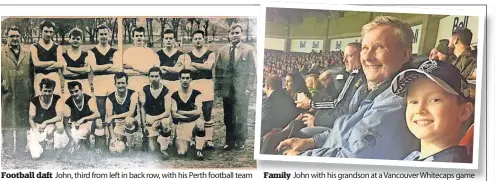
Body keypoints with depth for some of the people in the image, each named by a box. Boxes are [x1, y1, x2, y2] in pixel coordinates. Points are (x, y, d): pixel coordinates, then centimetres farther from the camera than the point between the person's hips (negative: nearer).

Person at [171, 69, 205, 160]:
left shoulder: (197, 94, 0)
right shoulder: (174, 96, 2)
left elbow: (198, 112, -13)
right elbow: (174, 114, -8)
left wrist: (181, 112, -8)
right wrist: (191, 115, -10)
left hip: (194, 122, 0)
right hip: (181, 125, 1)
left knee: (200, 122, -40)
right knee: (181, 153, -18)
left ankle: (199, 151, -25)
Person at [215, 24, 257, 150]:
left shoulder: (249, 50, -1)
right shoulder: (222, 50, 8)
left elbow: (252, 70, -2)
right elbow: (218, 70, 11)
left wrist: (249, 88, -8)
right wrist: (219, 86, 3)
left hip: (242, 90, -3)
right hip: (227, 90, 3)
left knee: (241, 117, 4)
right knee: (228, 118, 7)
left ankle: (240, 142, 17)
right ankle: (229, 142, 16)